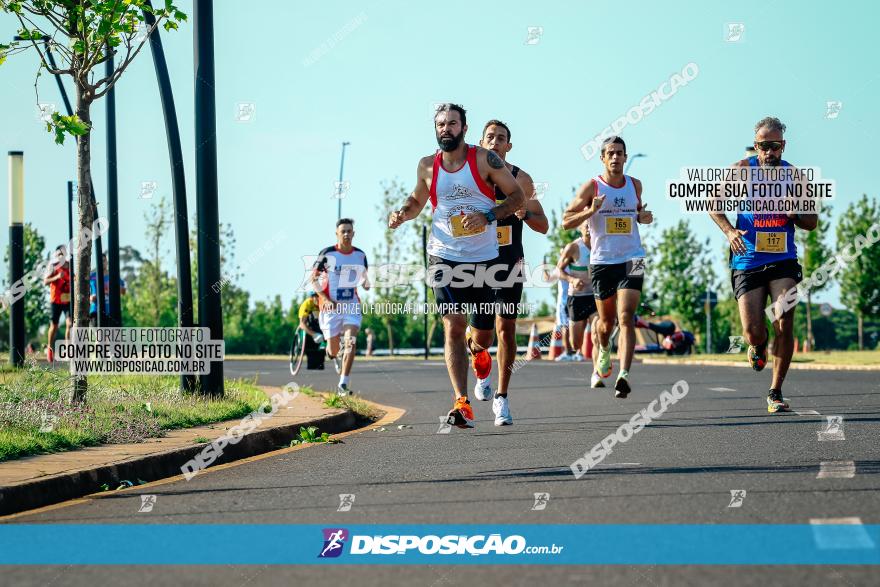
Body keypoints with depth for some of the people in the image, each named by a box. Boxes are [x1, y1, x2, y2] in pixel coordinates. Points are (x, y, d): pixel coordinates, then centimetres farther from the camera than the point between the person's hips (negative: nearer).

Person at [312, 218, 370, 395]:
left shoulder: (360, 255, 3)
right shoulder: (327, 254, -8)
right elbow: (314, 278, -3)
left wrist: (366, 285, -8)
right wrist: (326, 300, -14)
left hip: (352, 305, 2)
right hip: (331, 306, -2)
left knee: (350, 342, -18)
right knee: (333, 349, 6)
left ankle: (343, 385, -19)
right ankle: (333, 356, 47)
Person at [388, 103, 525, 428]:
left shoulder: (485, 159, -6)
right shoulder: (427, 166, 3)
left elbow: (517, 196, -3)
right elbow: (418, 199, 21)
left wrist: (488, 216, -18)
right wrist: (403, 214, -1)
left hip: (484, 257, 0)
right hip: (445, 256, 1)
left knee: (482, 336, 9)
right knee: (454, 326, -15)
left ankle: (477, 350, 50)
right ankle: (461, 403, -18)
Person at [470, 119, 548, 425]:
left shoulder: (521, 180, 0)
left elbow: (543, 226, 2)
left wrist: (524, 214, -17)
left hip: (510, 263, 0)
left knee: (506, 329, -4)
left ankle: (501, 398, 2)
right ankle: (482, 373, 31)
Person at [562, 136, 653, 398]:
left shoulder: (635, 185, 8)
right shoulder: (592, 187, -3)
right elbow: (566, 220, -3)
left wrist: (643, 217, 3)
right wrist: (591, 211, -20)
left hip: (631, 259, 1)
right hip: (602, 261, -1)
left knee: (626, 317, -15)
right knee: (607, 320, 13)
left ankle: (623, 374, -25)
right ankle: (603, 350, 47)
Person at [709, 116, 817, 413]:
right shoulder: (741, 171, -3)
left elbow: (812, 221, 12)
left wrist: (795, 216, -11)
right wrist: (729, 231, -12)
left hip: (783, 262, 1)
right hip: (747, 262, -1)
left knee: (784, 326, -12)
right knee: (753, 332, -6)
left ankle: (776, 392, 1)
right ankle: (759, 344, 34)